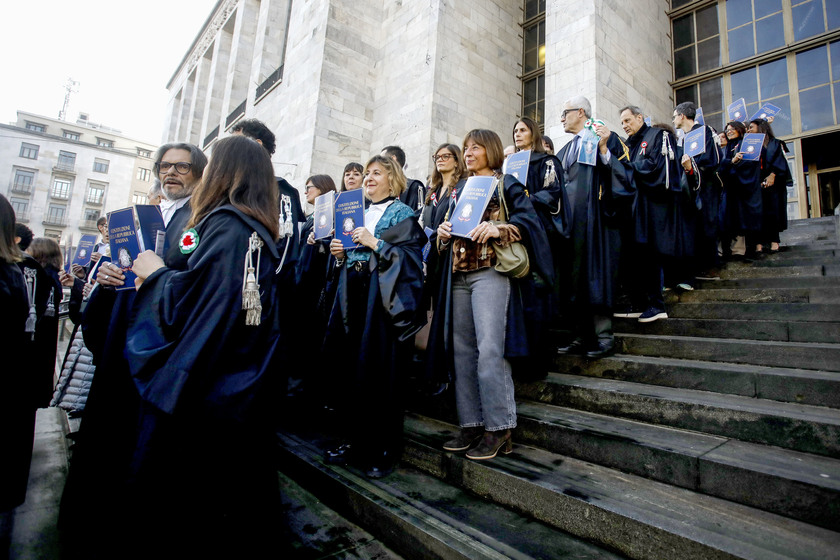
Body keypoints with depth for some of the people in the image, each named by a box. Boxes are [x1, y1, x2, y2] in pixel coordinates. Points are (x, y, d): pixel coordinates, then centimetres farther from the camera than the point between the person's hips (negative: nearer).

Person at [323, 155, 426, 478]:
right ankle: (358, 441, 19)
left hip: (385, 298, -6)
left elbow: (412, 257, -9)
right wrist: (340, 255, 4)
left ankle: (384, 448, 7)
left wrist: (376, 244, -14)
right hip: (354, 296, 6)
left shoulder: (404, 215, 3)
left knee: (381, 372, -7)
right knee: (353, 369, 6)